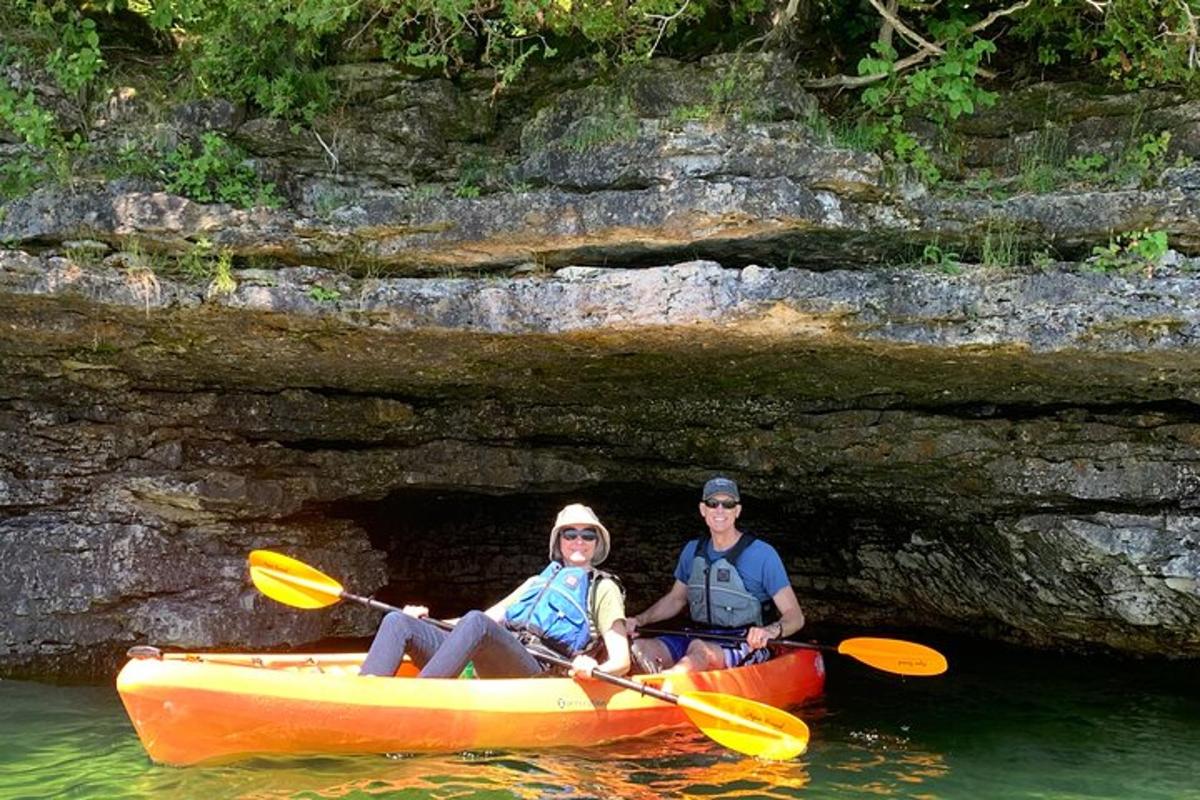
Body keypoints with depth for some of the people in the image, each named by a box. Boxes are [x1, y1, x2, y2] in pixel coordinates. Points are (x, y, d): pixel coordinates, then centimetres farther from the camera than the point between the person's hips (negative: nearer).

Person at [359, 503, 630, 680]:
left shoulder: (604, 589, 18)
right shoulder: (537, 582, 36)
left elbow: (621, 661, 7)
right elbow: (493, 616, 31)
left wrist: (593, 669, -18)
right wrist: (425, 618, 17)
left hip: (537, 677, -6)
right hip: (488, 669, 6)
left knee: (475, 621, -36)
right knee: (398, 622, -12)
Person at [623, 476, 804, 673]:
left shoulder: (762, 554, -7)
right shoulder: (693, 550, 10)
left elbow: (795, 616, -9)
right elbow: (676, 599, 25)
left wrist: (770, 631, -31)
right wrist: (639, 620, 8)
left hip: (746, 646, -6)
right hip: (700, 637, 6)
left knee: (700, 649, -38)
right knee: (640, 648, -21)